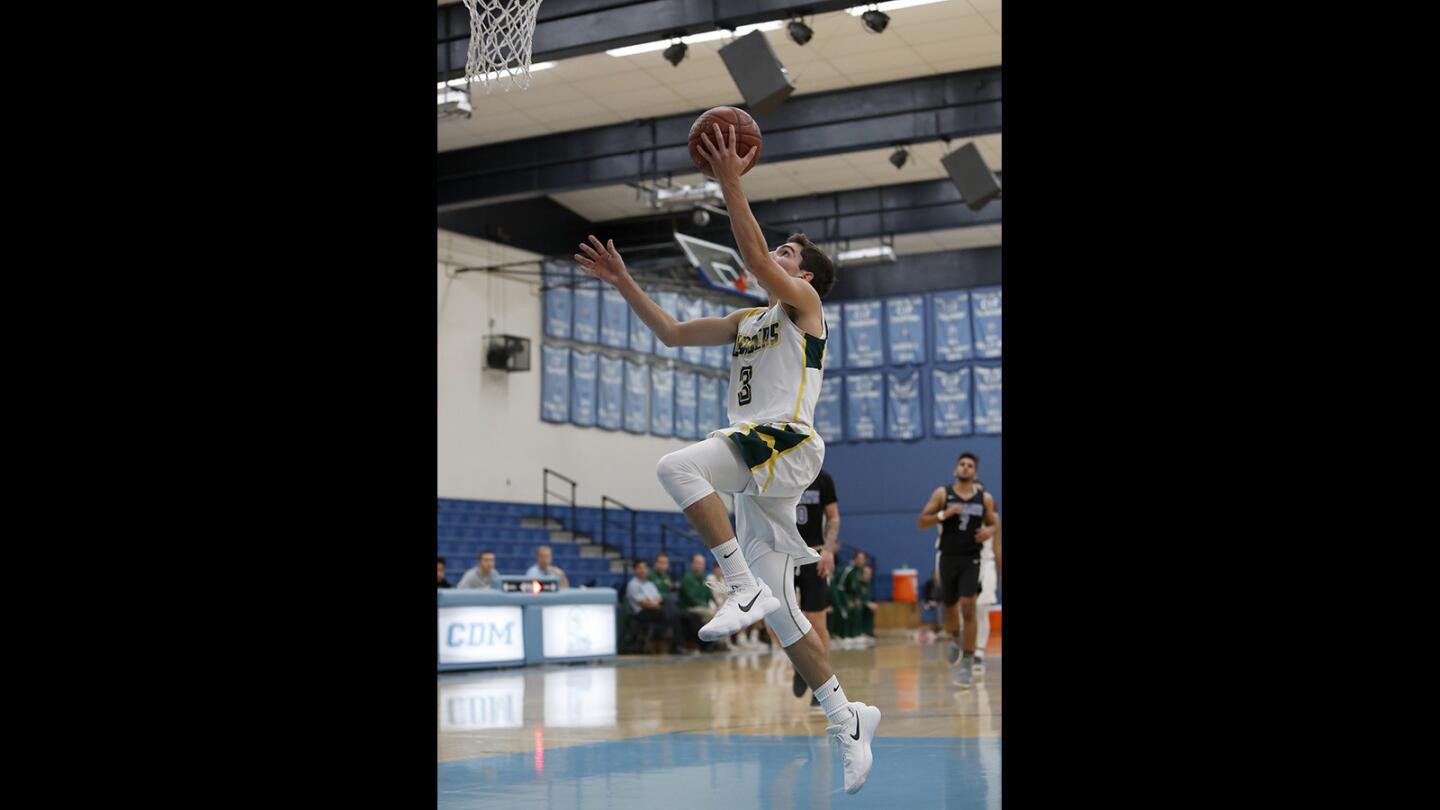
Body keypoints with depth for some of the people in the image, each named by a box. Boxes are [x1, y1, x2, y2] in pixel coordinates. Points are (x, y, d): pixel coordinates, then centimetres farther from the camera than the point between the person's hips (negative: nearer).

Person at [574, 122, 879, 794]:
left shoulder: (805, 300, 6)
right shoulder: (747, 321, 28)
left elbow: (755, 261, -13)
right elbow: (673, 333, 29)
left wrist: (731, 183, -14)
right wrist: (624, 285, 21)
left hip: (787, 443, -8)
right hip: (754, 458, 8)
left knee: (676, 466, -32)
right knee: (781, 612, 4)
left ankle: (746, 587, -30)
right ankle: (846, 719, 11)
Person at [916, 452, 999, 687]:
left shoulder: (985, 498, 2)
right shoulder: (942, 493, -2)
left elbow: (992, 524, 14)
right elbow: (921, 522, -4)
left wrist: (988, 531, -10)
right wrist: (943, 514, -20)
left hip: (971, 559, -1)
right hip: (947, 557, 1)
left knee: (968, 608, -11)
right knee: (950, 606, 14)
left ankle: (967, 662, -5)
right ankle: (955, 640, 45)